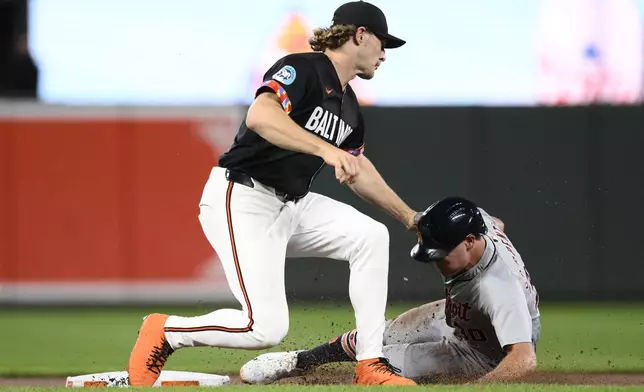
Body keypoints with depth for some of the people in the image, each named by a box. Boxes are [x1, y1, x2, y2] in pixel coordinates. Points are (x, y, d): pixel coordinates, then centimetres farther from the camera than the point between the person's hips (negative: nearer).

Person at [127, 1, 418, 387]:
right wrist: (326, 149, -40)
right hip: (242, 202, -9)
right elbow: (260, 116, -32)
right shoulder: (302, 69, -13)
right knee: (267, 328, -18)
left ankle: (371, 365, 0)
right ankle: (165, 331, 4)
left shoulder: (349, 106, 14)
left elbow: (358, 169, 29)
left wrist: (409, 217, 33)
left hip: (290, 206, 9)